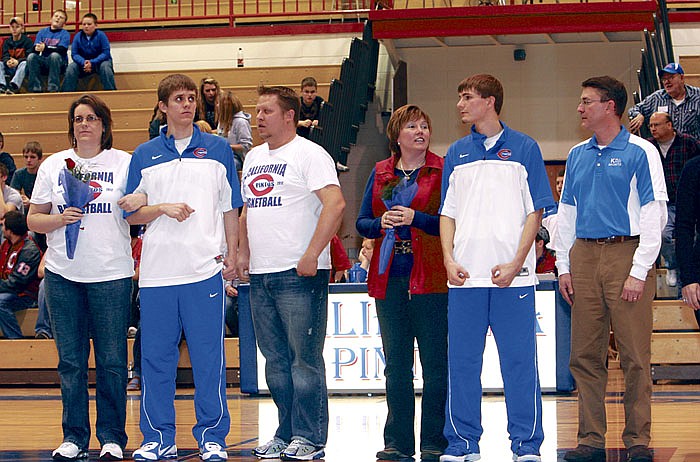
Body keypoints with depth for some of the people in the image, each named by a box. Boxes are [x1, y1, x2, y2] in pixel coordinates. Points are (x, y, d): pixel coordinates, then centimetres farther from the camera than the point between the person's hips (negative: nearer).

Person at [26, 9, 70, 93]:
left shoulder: (65, 34, 3)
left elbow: (62, 50, -14)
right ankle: (36, 88, -29)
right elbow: (34, 49, 2)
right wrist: (37, 48, -24)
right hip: (43, 62, 3)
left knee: (55, 55, -34)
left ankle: (53, 88, -37)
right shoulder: (42, 32, 14)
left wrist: (46, 48, -29)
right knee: (31, 56, -24)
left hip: (60, 64, -3)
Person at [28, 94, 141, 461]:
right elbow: (33, 218, 10)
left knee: (111, 361, -1)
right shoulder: (53, 165, 10)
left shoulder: (124, 163, 4)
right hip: (62, 273, 2)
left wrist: (138, 205, -18)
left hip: (111, 274, -2)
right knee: (70, 360, 5)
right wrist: (58, 220, -9)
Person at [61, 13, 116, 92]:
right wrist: (83, 62, -28)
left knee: (105, 66, -34)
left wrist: (92, 63, -29)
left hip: (99, 62, -2)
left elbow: (106, 53, -18)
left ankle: (110, 91, -29)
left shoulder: (101, 35, -14)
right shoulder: (78, 36, -6)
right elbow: (74, 54, -7)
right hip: (83, 62, 2)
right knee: (71, 67, -22)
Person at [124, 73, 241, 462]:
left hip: (206, 270, -1)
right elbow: (132, 214, 10)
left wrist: (231, 254, 3)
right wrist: (162, 208, -8)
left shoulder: (217, 149, 8)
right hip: (157, 271, 1)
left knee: (208, 357, -1)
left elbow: (230, 208, 11)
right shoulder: (144, 156, 10)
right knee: (156, 358, 4)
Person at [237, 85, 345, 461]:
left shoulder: (308, 154, -7)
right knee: (275, 359, 11)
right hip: (259, 275, 8)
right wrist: (243, 253, 17)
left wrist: (311, 255, -21)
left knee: (304, 358, -5)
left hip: (299, 274, -8)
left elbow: (335, 204, -18)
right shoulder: (253, 158, 18)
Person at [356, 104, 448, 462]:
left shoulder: (441, 171, 1)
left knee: (434, 362, -2)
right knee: (395, 364, 8)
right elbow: (362, 222, 14)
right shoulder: (380, 173, 14)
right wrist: (381, 224, -6)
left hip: (430, 277, -4)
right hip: (389, 277, 4)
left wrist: (415, 218, -17)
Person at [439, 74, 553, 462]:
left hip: (512, 275, -3)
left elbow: (535, 211, 0)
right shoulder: (456, 153, 13)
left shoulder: (524, 148, 3)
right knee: (462, 361, 5)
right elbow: (447, 212, 14)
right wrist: (449, 260, -2)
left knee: (519, 361, -1)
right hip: (465, 276, 3)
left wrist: (516, 263, -11)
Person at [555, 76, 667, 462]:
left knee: (634, 355, -5)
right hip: (584, 257, 5)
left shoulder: (640, 153, -1)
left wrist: (639, 271, -11)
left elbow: (654, 214, -5)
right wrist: (564, 267, 11)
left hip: (626, 253, -5)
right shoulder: (577, 156, 15)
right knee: (585, 355, 5)